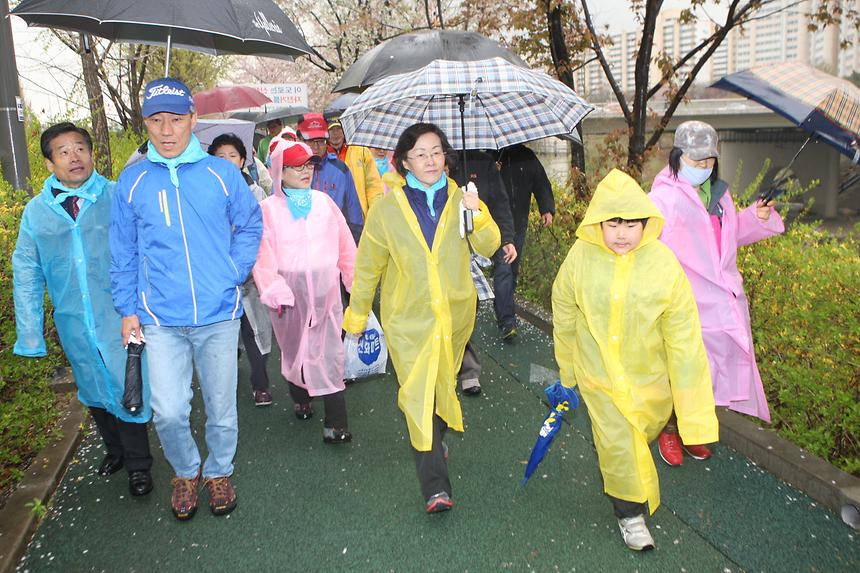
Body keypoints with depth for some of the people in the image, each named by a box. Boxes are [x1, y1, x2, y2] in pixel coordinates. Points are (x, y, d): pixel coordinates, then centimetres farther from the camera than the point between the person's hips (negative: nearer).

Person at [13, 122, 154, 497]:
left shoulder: (117, 198, -6)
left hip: (121, 316, -3)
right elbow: (26, 275, 7)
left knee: (128, 390, 3)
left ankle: (138, 465, 24)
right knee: (94, 393, 19)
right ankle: (115, 449, 42)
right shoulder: (36, 211, 2)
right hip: (74, 325, 3)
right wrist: (30, 334, 5)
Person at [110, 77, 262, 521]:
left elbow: (250, 226, 10)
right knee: (168, 411, -3)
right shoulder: (132, 182, 1)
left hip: (219, 315, 0)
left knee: (221, 406, 11)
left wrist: (234, 273, 0)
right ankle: (185, 472, 27)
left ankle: (218, 471, 37)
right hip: (161, 319, 0)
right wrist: (128, 310, 6)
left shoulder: (221, 173, -2)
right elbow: (123, 253, 8)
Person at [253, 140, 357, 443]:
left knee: (329, 352, -4)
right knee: (295, 347, 14)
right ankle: (301, 397, 37)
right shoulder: (269, 208, 0)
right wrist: (274, 290, -16)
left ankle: (335, 422, -2)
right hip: (289, 290, -1)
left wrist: (356, 282, 12)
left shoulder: (324, 202, 7)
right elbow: (263, 255, -7)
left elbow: (345, 246, 11)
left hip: (325, 290, 1)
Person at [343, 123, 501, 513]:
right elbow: (368, 266, 3)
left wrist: (479, 216, -27)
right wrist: (356, 315, 8)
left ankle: (436, 437, 47)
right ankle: (435, 487, -6)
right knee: (418, 395, -9)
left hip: (454, 314, 3)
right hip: (408, 318, -2)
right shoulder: (387, 208, -4)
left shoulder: (459, 200, 1)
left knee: (444, 386, 19)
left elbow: (488, 248, -8)